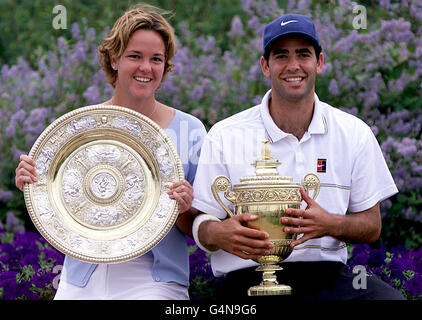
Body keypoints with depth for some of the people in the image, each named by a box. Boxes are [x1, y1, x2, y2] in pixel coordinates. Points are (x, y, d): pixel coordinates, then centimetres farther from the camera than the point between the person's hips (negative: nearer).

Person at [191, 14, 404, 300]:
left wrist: (330, 224, -11)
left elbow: (372, 227, 12)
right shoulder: (224, 137, 5)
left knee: (389, 298, -28)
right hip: (250, 276, -2)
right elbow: (201, 223, 5)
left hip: (328, 274, 2)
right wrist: (219, 234, -20)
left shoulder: (354, 134, 10)